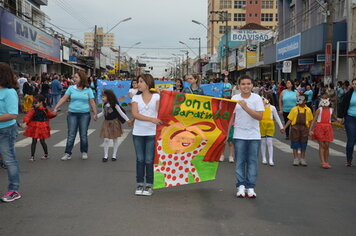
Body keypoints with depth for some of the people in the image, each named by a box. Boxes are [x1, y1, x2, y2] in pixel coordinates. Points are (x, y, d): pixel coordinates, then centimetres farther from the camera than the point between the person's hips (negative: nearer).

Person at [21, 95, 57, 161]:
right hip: (35, 128, 0)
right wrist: (25, 123, -36)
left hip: (42, 128, 0)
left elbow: (50, 115, 17)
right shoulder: (33, 110, -5)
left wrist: (54, 113, -5)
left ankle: (46, 155, 22)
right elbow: (28, 116, -20)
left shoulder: (45, 110, -1)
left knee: (42, 141, 5)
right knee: (34, 141, 2)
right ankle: (32, 156, 10)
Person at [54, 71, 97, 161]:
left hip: (84, 114, -1)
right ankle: (68, 153, 7)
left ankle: (84, 152, 21)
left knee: (83, 135, 6)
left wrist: (95, 113, -4)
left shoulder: (88, 90, 0)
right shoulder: (71, 88, 3)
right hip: (72, 114, 1)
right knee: (71, 135, 0)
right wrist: (56, 108, -5)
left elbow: (92, 102, 0)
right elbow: (63, 99, 1)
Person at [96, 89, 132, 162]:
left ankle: (114, 155, 18)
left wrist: (127, 120, -9)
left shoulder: (114, 104, -12)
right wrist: (97, 116, 5)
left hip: (114, 123, -4)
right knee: (106, 139, -1)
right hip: (106, 123, 4)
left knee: (115, 139, 7)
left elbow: (121, 112, -8)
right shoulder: (104, 105, 4)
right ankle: (105, 155, 10)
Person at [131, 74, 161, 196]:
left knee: (149, 160, 2)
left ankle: (149, 185, 13)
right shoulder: (136, 97, 6)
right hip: (138, 132, 2)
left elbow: (159, 111, -13)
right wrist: (151, 119, -20)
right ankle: (140, 184, 19)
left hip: (152, 133, -2)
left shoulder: (156, 96, 2)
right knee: (140, 159, 8)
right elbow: (135, 114, -9)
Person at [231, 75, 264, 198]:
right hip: (239, 135, 1)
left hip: (254, 136, -1)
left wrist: (246, 107, -20)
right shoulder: (234, 98, 2)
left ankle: (250, 187, 13)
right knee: (240, 161, 5)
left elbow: (260, 116, -13)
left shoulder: (257, 98, -3)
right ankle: (241, 186, 15)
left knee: (252, 161, 4)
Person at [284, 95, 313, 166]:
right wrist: (284, 127, -4)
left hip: (304, 128, 1)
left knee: (303, 144, 6)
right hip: (295, 128, -1)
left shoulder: (308, 110, 6)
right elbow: (290, 120, 4)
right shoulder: (294, 109, 3)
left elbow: (310, 121, 10)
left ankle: (302, 159, 17)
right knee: (295, 144, 2)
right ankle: (296, 159, 10)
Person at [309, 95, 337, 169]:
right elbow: (314, 120, -6)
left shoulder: (331, 110, 7)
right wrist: (310, 130, -13)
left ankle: (326, 162, 13)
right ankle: (322, 162, -1)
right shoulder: (319, 110, -2)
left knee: (326, 145, 4)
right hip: (320, 128, -3)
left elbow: (333, 116, 28)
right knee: (322, 145, -2)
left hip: (328, 128, 3)